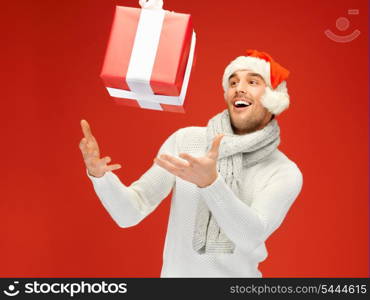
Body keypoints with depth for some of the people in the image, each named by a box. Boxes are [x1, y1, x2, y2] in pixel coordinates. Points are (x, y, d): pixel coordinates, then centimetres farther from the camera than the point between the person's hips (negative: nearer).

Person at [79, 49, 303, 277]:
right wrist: (98, 173, -28)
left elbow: (250, 238, -26)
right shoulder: (184, 140, -8)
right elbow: (129, 214, -10)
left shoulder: (285, 173, -11)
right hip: (176, 273, 0)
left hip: (238, 275, 0)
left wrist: (210, 182, -39)